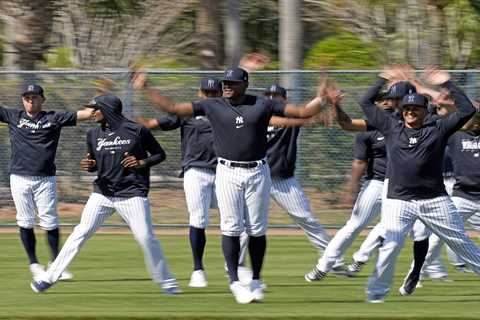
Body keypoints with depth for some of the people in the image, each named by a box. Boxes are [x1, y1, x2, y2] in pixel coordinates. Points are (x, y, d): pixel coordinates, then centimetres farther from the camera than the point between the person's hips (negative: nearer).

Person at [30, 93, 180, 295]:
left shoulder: (137, 131, -5)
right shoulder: (94, 135, 8)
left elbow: (160, 154, 4)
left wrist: (142, 163, -15)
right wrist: (88, 166, -5)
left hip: (132, 193, -4)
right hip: (103, 193, 4)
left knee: (145, 238, -9)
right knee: (81, 233, -3)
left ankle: (167, 283, 5)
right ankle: (49, 278, -1)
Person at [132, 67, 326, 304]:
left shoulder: (263, 106, 3)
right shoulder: (212, 106, 4)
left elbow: (303, 112, 1)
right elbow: (173, 108, 3)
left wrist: (324, 98, -11)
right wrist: (146, 90, -2)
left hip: (257, 172, 0)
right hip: (227, 173, 0)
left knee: (257, 230, 3)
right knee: (231, 228, -7)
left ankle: (256, 281, 14)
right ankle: (235, 282, -1)